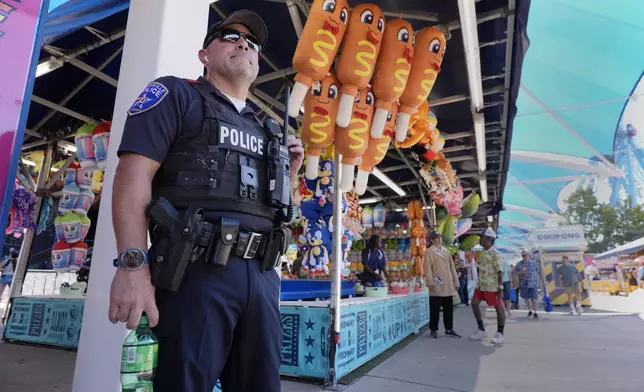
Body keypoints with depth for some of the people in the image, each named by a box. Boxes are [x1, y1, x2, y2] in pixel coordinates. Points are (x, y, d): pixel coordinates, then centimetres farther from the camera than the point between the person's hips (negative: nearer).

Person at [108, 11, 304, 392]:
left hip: (262, 276, 6)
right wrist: (132, 265, -17)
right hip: (195, 272, -6)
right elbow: (134, 174, -7)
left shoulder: (264, 128, 22)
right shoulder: (176, 94, 6)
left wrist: (290, 173, 8)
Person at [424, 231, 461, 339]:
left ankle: (449, 330, 22)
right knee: (435, 309, 1)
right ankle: (433, 330, 11)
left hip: (448, 286, 6)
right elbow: (428, 269, -10)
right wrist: (430, 282, -17)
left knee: (449, 309, 12)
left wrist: (455, 281, 12)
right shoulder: (429, 252, -4)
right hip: (437, 286, -6)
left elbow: (452, 267, 16)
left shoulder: (446, 251, 15)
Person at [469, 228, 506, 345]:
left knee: (499, 307, 3)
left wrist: (500, 288, -18)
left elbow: (499, 272, -15)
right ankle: (481, 330, 19)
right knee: (474, 303, 8)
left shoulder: (495, 254, -13)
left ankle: (500, 334, 13)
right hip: (481, 284, 9)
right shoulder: (482, 253, 12)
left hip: (492, 286, -9)